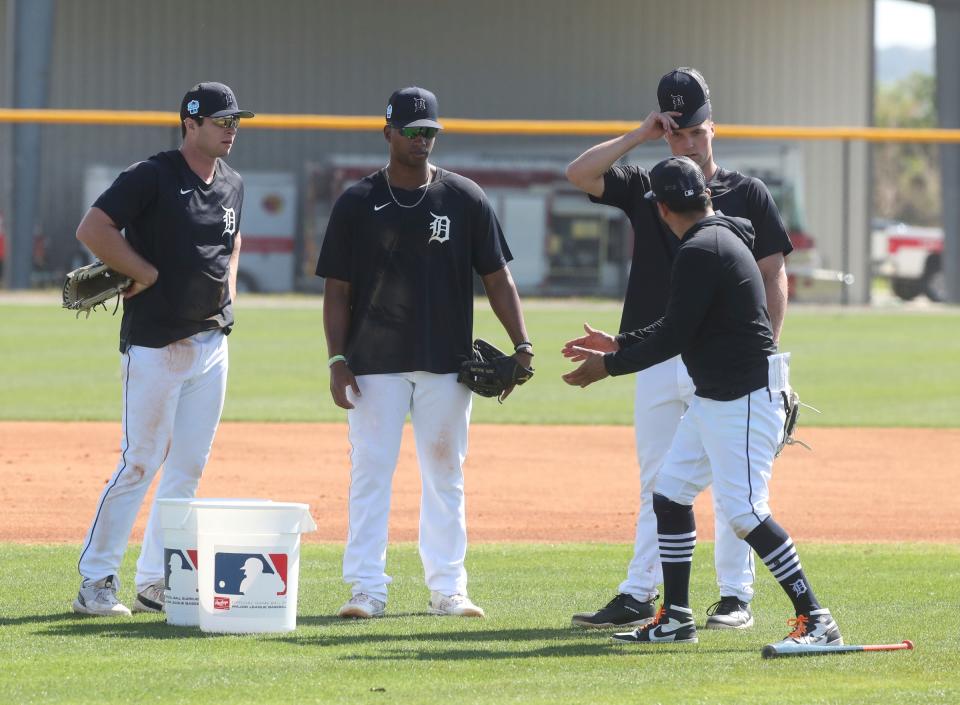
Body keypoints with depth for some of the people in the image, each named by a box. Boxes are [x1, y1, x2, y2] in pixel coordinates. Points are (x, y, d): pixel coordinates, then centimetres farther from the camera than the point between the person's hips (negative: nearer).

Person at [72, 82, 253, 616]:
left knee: (189, 467, 7)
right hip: (155, 345, -7)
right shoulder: (152, 177, -11)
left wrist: (227, 296, 13)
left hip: (211, 343, 8)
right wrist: (147, 273, -15)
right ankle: (96, 581, -3)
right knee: (140, 462, -8)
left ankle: (156, 583, 14)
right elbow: (92, 229, -18)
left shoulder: (232, 185, 12)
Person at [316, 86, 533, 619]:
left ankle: (447, 586, 12)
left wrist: (521, 345, -4)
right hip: (375, 362, -1)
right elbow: (337, 289, 2)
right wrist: (337, 360, -8)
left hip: (446, 364, 1)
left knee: (444, 471, 6)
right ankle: (367, 588, 0)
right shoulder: (357, 203, 1)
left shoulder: (465, 199, 4)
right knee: (370, 470, -3)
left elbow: (496, 277, 6)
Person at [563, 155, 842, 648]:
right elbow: (678, 327, 22)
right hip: (713, 398, 11)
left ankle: (815, 619, -14)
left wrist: (610, 365, -7)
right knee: (669, 492, 13)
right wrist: (619, 344, 25)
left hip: (744, 399, -11)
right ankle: (676, 618, 19)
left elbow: (673, 337, -18)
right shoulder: (720, 239, 14)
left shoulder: (700, 251, -18)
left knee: (744, 510, -15)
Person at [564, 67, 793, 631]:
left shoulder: (748, 194, 4)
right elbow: (579, 173, -2)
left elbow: (774, 275, 2)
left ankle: (737, 597, 4)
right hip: (658, 360, 3)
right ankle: (639, 598, 7)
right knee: (656, 484, 6)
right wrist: (640, 135, -6)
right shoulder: (646, 189, 11)